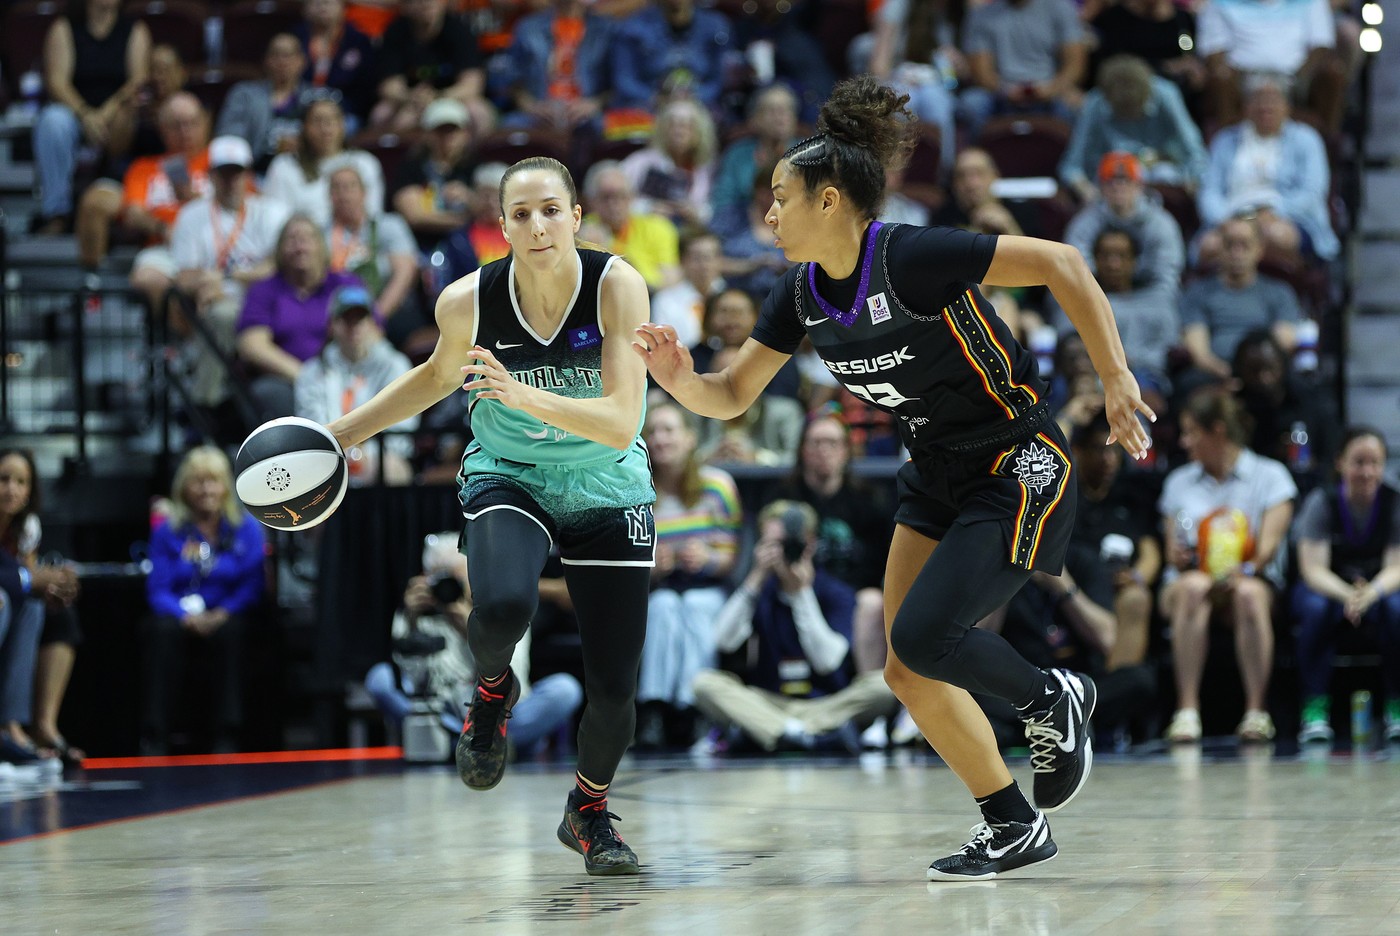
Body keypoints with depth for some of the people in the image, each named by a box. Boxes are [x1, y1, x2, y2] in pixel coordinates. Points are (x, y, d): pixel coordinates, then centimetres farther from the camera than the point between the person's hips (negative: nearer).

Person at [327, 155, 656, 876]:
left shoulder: (617, 286, -23)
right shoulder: (468, 302, -17)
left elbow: (621, 421, -30)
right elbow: (440, 374, 7)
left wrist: (524, 395, -44)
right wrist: (348, 430, 2)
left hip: (607, 493, 0)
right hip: (507, 480, 0)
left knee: (615, 688, -1)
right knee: (502, 606, -34)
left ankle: (589, 811, 31)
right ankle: (492, 689, 3)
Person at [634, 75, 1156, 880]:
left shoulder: (912, 258, -23)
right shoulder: (803, 294, -1)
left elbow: (1058, 262, -22)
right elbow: (731, 396, 5)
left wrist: (1115, 377, -25)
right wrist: (681, 379, -17)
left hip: (1021, 469, -8)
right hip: (938, 476, 8)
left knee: (923, 638, -20)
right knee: (910, 674, 2)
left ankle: (1054, 702, 7)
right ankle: (1015, 828, 16)